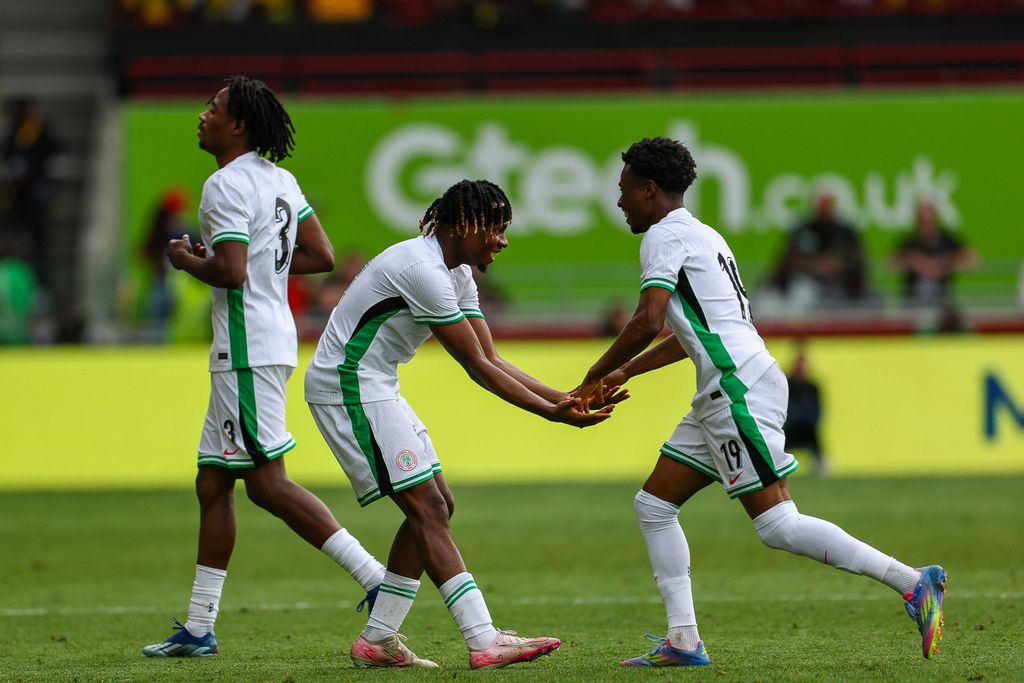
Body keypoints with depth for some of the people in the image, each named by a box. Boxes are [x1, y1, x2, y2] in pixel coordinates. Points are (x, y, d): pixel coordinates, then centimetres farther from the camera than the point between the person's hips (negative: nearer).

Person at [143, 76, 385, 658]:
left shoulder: (227, 185, -15)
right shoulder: (280, 181, 13)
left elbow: (230, 272, -24)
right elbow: (322, 256, 16)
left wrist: (187, 260, -6)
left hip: (248, 348, -10)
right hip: (272, 339, 10)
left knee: (267, 482, -10)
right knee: (213, 483, 12)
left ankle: (377, 576, -15)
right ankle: (199, 629, 15)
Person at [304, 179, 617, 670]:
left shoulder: (456, 274, 11)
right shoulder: (423, 270, -22)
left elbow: (491, 359, 9)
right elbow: (477, 367, -19)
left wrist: (561, 398, -1)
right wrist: (550, 413, -18)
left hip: (374, 389, 11)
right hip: (348, 386, -11)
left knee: (435, 507, 9)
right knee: (427, 509, -15)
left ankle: (377, 639, 13)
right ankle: (485, 643, -20)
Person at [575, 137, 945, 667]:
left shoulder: (665, 235, -6)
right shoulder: (700, 235, 25)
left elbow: (647, 322, -18)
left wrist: (592, 381, -7)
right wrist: (624, 374, 32)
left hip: (739, 388, -10)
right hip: (724, 391, 10)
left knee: (777, 525, -14)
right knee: (653, 505, 11)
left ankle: (912, 583, -16)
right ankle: (683, 641, 6)